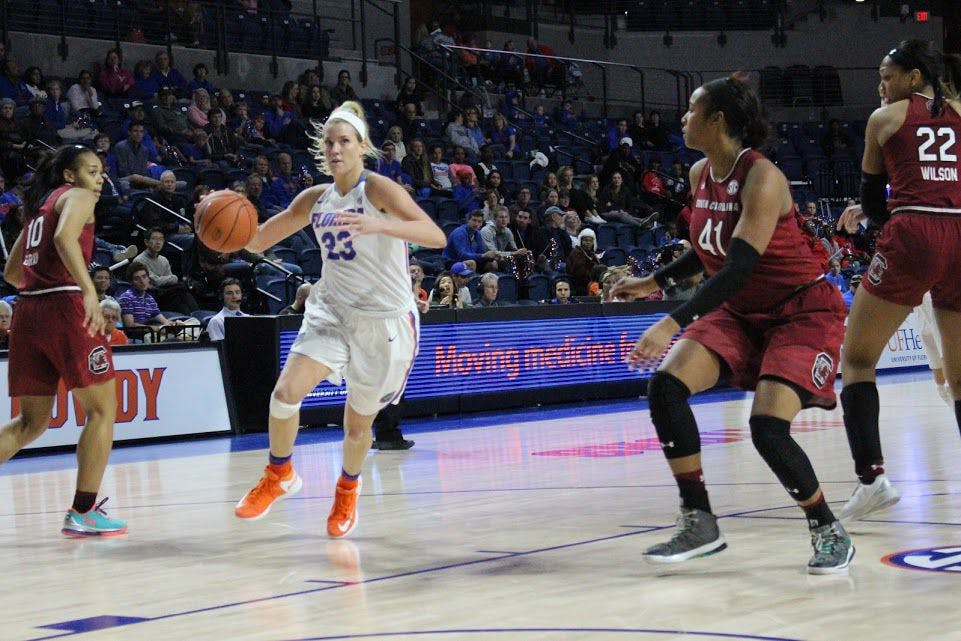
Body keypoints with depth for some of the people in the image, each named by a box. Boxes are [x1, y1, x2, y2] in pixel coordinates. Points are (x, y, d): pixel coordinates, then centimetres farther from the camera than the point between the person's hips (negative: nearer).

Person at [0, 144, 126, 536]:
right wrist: (89, 291, -28)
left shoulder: (39, 206, 24)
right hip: (66, 307, -8)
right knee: (102, 409, 2)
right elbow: (64, 237, -20)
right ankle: (83, 514, -2)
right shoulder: (77, 196, 2)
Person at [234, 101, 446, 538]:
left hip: (385, 319, -4)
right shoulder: (315, 200, 4)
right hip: (333, 310, 4)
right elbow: (259, 241, 12)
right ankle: (279, 475, 11)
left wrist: (377, 225, -43)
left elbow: (435, 236, -27)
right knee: (285, 392, -16)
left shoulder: (378, 190, -14)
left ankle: (347, 489, 39)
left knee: (358, 424, 7)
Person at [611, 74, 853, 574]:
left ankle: (830, 534, -1)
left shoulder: (762, 178, -23)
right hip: (740, 311, 8)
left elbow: (740, 265, -33)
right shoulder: (701, 174, 2)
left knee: (768, 428, -24)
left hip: (803, 312, -8)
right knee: (666, 384, -14)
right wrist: (656, 282, 13)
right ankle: (698, 524, -6)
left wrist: (674, 322, -40)